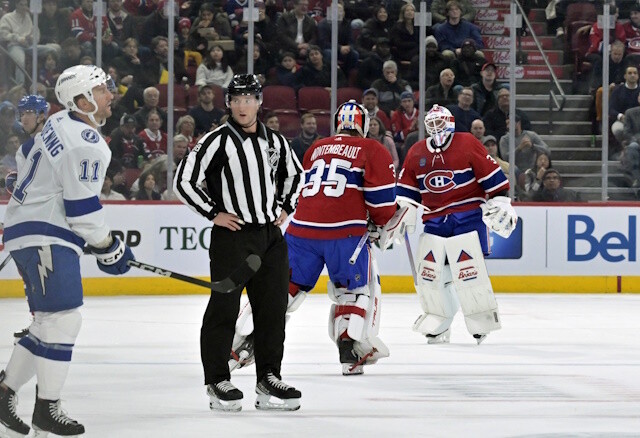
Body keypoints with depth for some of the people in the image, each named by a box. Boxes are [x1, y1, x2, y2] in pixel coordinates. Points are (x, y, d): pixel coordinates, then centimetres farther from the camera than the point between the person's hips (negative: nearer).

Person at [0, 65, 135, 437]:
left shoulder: (61, 124, 14)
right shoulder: (85, 143, -17)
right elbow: (82, 209, -19)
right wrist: (110, 248, -6)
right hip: (44, 238, -11)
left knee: (49, 322, 13)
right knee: (63, 319, -12)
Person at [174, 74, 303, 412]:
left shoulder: (275, 141, 10)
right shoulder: (217, 141, -8)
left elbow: (294, 174, 28)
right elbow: (184, 181, -9)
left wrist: (285, 207, 15)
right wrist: (214, 213, -9)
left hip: (271, 235, 6)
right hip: (232, 235, -5)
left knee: (273, 307, 6)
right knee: (224, 307, -3)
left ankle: (269, 378, 16)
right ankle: (217, 381, 5)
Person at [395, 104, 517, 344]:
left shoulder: (468, 144, -5)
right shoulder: (416, 153, 9)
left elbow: (492, 175, -5)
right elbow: (406, 188, 16)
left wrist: (500, 203, -8)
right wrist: (403, 214, 6)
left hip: (468, 215, -5)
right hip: (434, 220, 5)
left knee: (469, 269, -13)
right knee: (427, 271, 1)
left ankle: (482, 321, 0)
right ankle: (437, 323, 15)